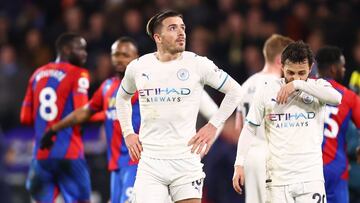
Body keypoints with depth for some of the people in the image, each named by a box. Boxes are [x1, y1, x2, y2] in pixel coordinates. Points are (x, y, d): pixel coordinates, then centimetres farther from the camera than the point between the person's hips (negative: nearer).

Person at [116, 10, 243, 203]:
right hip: (150, 162, 1)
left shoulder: (198, 64, -3)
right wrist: (127, 133, 15)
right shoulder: (137, 67, 5)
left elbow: (234, 91, 6)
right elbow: (122, 98, 25)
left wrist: (213, 125, 1)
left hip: (185, 158, -1)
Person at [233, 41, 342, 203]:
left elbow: (336, 98, -20)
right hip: (277, 178, 1)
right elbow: (249, 129, 10)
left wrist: (298, 84, -21)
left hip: (311, 177, -1)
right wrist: (239, 164, 2)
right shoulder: (267, 91, 4)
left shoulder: (317, 87, 2)